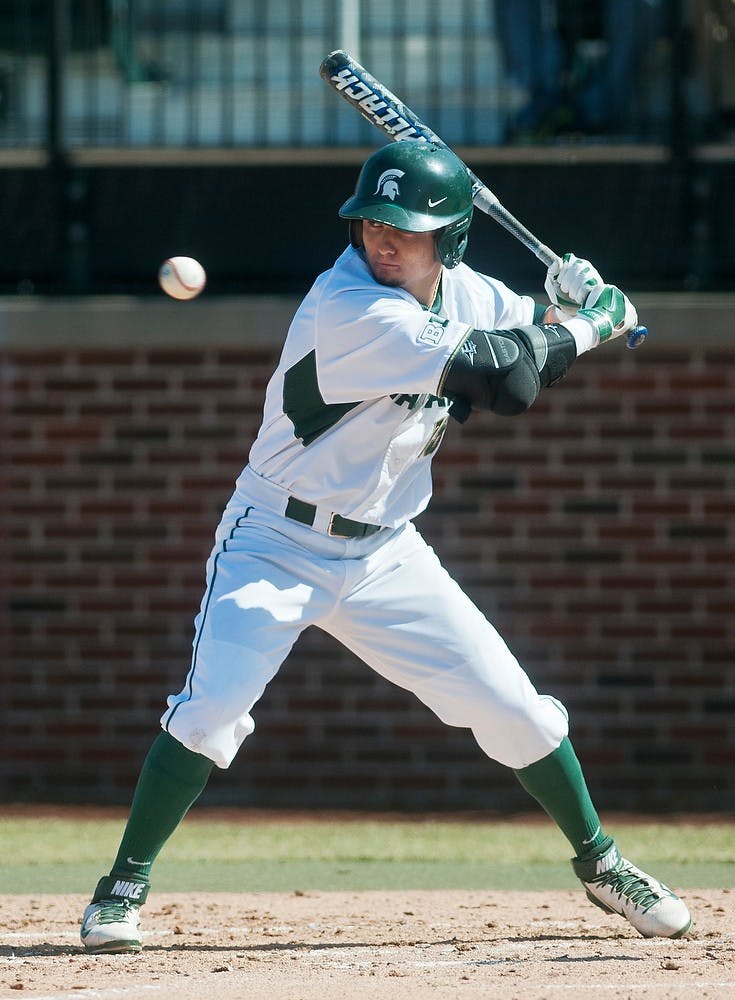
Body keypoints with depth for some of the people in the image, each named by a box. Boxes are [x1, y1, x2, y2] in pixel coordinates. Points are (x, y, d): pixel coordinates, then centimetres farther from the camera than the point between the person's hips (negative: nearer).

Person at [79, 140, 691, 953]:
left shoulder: (464, 292, -1)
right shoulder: (351, 309, -25)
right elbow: (498, 374, -28)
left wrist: (568, 305, -8)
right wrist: (592, 325, -15)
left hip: (384, 552, 6)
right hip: (278, 547, -6)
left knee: (512, 707, 4)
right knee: (210, 710, -21)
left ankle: (597, 862, 23)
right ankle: (123, 888, -9)